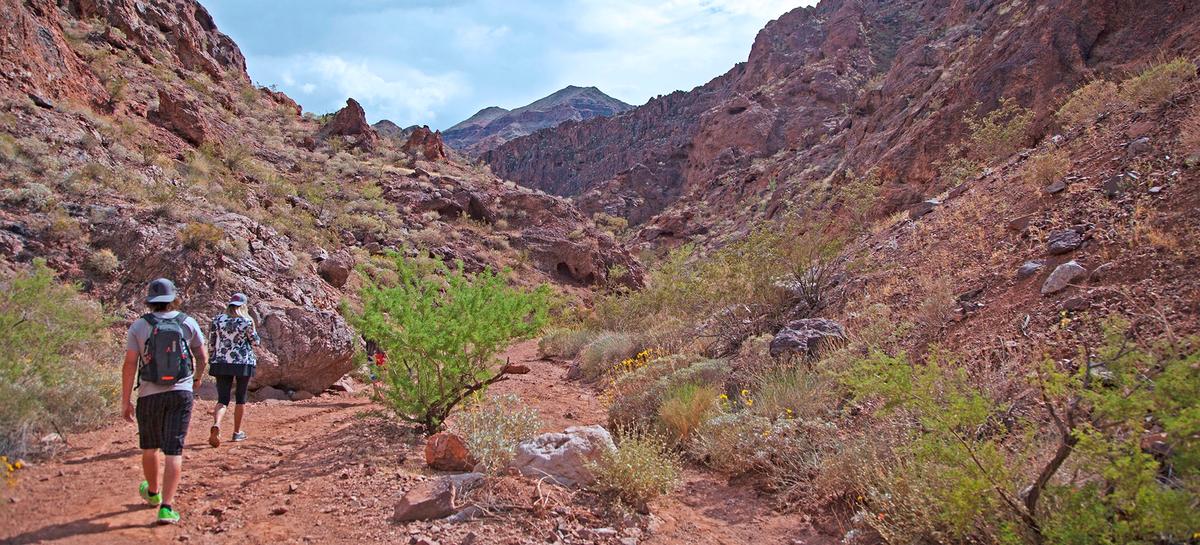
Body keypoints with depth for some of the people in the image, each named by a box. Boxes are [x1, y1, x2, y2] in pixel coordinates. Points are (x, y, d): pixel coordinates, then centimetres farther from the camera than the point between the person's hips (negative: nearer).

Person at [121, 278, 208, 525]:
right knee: (173, 451, -1)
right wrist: (198, 377, 32)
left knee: (149, 447, 21)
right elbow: (202, 356, 11)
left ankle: (153, 491, 42)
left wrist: (125, 401, -3)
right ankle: (166, 507, -8)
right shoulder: (188, 323, 1)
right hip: (181, 393, 0)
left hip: (149, 395, 0)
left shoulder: (139, 326, -3)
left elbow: (130, 364, -7)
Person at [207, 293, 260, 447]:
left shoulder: (217, 320, 0)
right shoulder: (246, 322, -9)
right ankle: (237, 432, 20)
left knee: (222, 399, 3)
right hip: (243, 363, -2)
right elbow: (255, 341, 0)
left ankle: (216, 425, -25)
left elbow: (211, 340, 7)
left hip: (221, 363, 2)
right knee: (241, 398, 13)